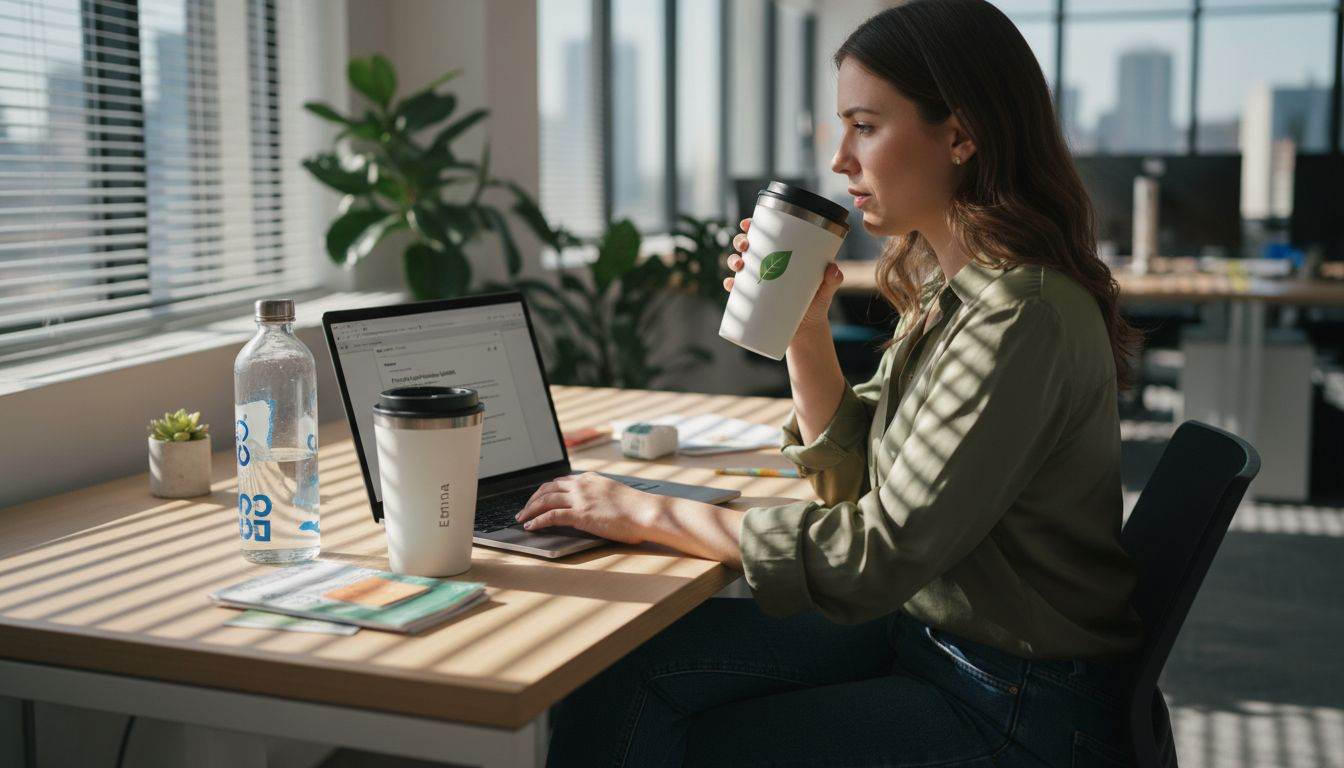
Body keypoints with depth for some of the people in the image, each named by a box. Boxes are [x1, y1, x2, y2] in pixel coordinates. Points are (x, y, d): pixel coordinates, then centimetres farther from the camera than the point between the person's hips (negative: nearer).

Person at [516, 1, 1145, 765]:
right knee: (633, 670, -4)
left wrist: (653, 515, -18)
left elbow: (882, 552, -24)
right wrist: (804, 326, -5)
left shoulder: (1020, 316, -24)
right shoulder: (947, 287, 4)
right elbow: (855, 481, 9)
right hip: (923, 628, 8)